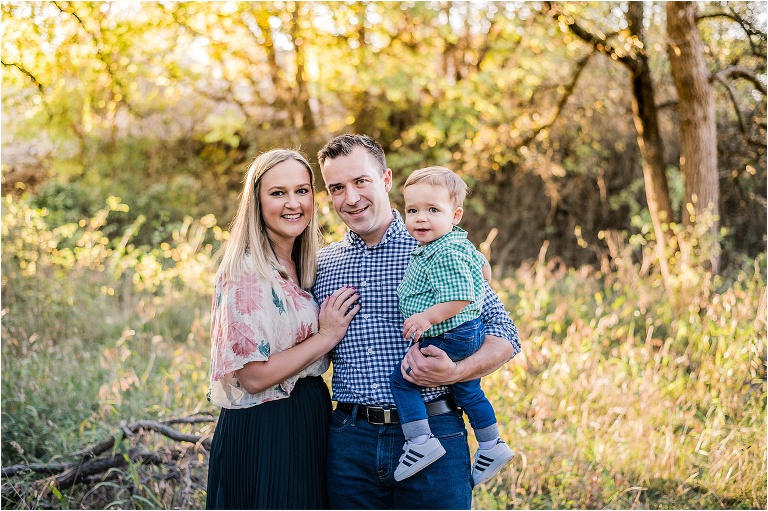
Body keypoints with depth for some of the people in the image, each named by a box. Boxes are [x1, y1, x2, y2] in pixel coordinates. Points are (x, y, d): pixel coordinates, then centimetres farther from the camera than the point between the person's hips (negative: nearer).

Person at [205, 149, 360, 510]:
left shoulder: (301, 267, 9)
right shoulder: (246, 273, -17)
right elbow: (253, 376, -21)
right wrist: (326, 336, -15)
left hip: (309, 425, 8)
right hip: (263, 435, -8)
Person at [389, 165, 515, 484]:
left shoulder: (446, 255, -24)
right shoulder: (458, 242, 8)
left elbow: (460, 299, -28)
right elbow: (483, 267, 22)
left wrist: (427, 317, -26)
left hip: (451, 339, -11)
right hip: (470, 335, 11)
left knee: (401, 378, -6)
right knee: (468, 390, 23)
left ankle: (421, 441, -9)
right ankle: (491, 446, 34)